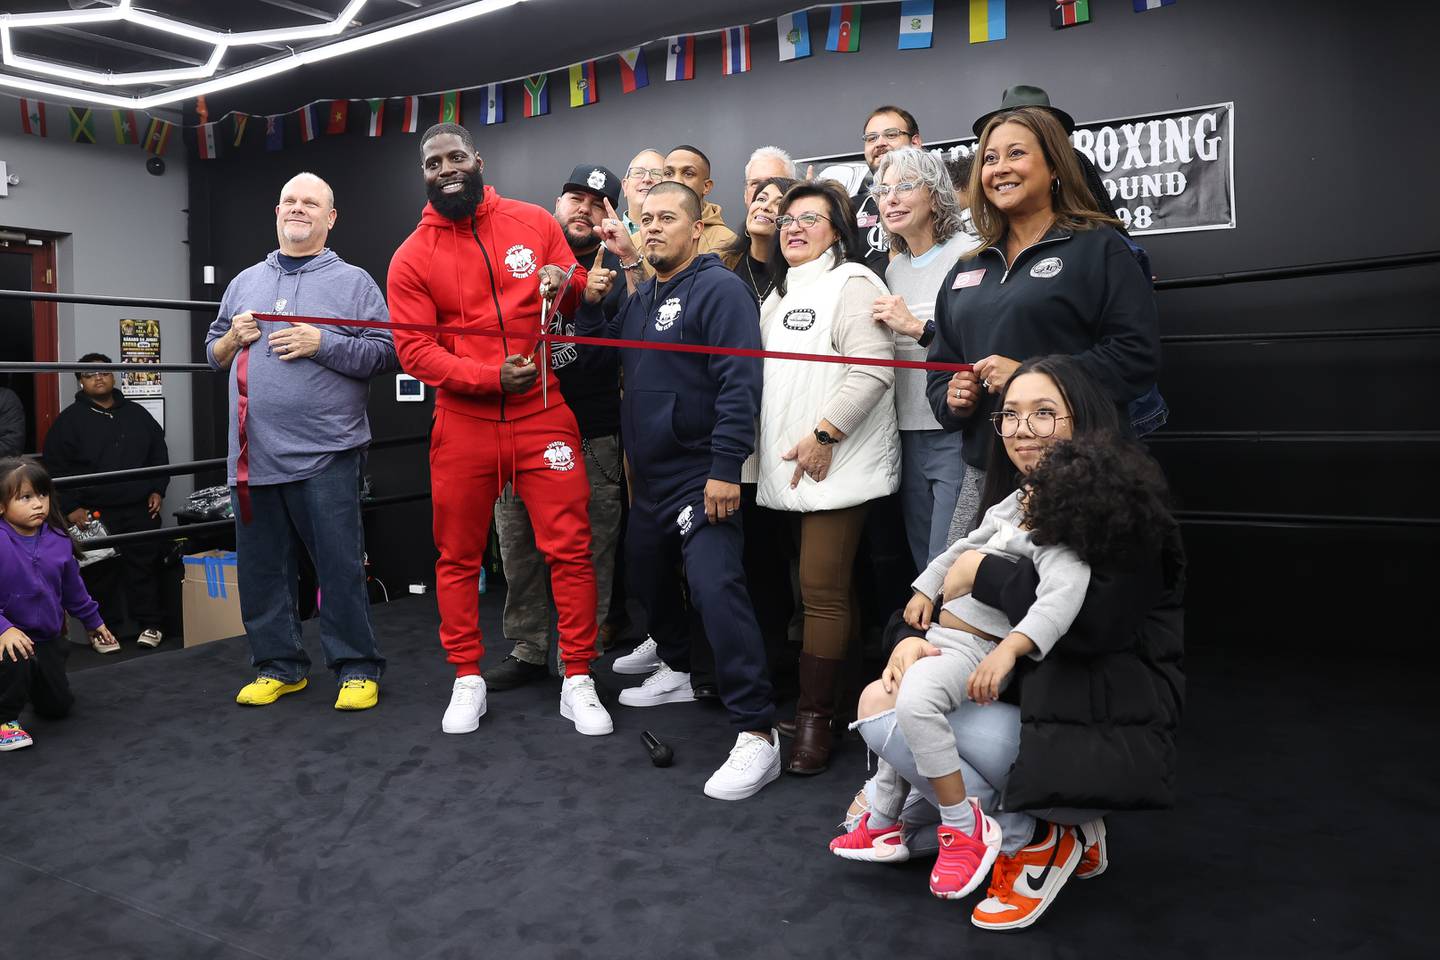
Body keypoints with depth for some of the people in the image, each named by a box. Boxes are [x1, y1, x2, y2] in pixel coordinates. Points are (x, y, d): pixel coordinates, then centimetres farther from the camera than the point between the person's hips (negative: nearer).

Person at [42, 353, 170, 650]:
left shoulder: (137, 414, 13)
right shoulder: (70, 419, 1)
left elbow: (159, 453, 18)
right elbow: (56, 467, -2)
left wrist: (157, 490, 8)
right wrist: (70, 507, -8)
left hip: (141, 509, 3)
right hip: (95, 512, -2)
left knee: (145, 567, 4)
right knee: (101, 572, 0)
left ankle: (151, 624, 13)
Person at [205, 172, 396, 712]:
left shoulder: (353, 282, 5)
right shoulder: (245, 282, 19)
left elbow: (385, 353, -5)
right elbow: (213, 353, 23)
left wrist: (322, 344, -14)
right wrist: (233, 338, 2)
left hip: (325, 452, -5)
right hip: (253, 453, 5)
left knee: (340, 566, -2)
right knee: (261, 567, 10)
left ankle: (357, 668, 9)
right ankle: (278, 666, 23)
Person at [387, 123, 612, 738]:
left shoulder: (534, 222, 4)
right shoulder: (412, 258, 1)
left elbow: (580, 294, 14)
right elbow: (413, 349, -6)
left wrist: (566, 282, -11)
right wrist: (490, 377, -18)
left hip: (543, 415, 0)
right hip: (462, 423, 0)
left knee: (570, 546, -2)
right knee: (458, 556, 8)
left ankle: (578, 682, 11)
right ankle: (467, 680, 25)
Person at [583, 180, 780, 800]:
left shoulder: (718, 288, -11)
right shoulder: (643, 297, 16)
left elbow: (739, 383, -20)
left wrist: (725, 469, -25)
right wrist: (590, 304, 7)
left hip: (702, 477, -9)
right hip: (650, 476, 10)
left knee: (717, 590, -19)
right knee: (648, 575, 22)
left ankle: (756, 733, -14)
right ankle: (675, 671, 45)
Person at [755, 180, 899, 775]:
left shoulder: (851, 284, -5)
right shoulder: (780, 295, 23)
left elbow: (873, 368, -17)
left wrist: (824, 434, -19)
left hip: (837, 466, -8)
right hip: (789, 469, 8)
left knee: (823, 591, -8)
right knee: (816, 588, 12)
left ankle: (815, 717, -1)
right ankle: (827, 698, 21)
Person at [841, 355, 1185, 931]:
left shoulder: (1120, 505, -12)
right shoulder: (1017, 502, 13)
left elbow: (1096, 620, -27)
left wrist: (984, 573, -20)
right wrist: (915, 640, -10)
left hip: (1103, 739, -9)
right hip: (1037, 706, 9)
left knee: (882, 711, -18)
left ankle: (1031, 844, -3)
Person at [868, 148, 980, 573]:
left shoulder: (968, 254, -7)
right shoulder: (894, 269, 16)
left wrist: (918, 327, -17)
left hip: (957, 432, -7)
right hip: (910, 434, 7)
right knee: (924, 567, 14)